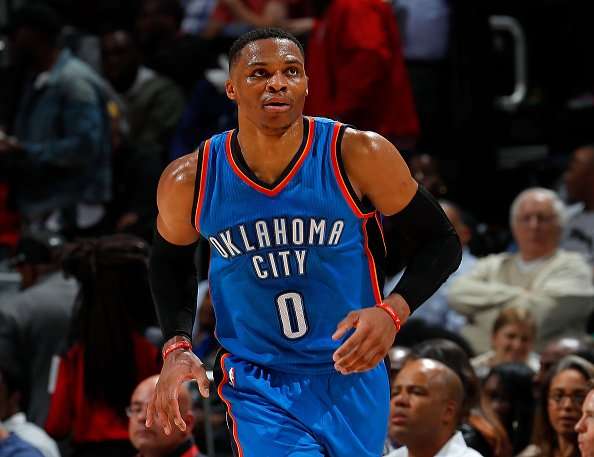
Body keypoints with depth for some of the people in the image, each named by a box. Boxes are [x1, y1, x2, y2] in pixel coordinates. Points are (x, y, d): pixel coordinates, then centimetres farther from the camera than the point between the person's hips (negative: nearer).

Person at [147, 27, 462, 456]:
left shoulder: (359, 156, -15)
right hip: (256, 385, -1)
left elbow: (441, 241, -4)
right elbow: (169, 264, 11)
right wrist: (176, 347, -4)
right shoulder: (188, 182, -10)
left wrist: (393, 312, -21)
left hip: (351, 377, 1)